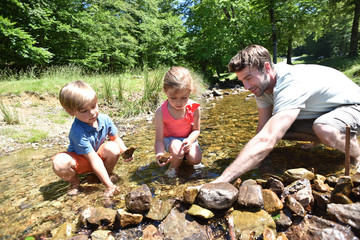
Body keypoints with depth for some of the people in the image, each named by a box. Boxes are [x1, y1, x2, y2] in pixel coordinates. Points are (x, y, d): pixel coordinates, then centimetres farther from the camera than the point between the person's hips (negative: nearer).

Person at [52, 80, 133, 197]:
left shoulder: (105, 119, -18)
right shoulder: (78, 131, -33)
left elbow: (116, 138, -2)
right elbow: (94, 159, -34)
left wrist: (125, 151, -23)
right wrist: (109, 185, -34)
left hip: (99, 153, 4)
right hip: (80, 160, -3)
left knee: (113, 147, -28)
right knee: (59, 163, -34)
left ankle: (108, 174, 2)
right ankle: (74, 182, 1)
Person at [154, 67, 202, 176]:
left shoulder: (194, 108, -19)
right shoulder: (161, 112, -24)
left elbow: (196, 129, -5)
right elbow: (159, 139, -21)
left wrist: (190, 140, -27)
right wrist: (159, 153, -42)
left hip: (188, 138, 2)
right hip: (170, 139, -2)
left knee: (195, 159, -20)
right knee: (178, 151, -34)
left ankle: (183, 156, 15)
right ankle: (173, 167, 0)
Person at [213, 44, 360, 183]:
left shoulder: (291, 85, -39)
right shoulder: (261, 84, -13)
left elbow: (266, 141, -50)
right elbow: (262, 130, -10)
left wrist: (222, 180, -52)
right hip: (319, 113, 7)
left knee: (323, 129, -38)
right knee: (275, 129, -14)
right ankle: (321, 141, 11)